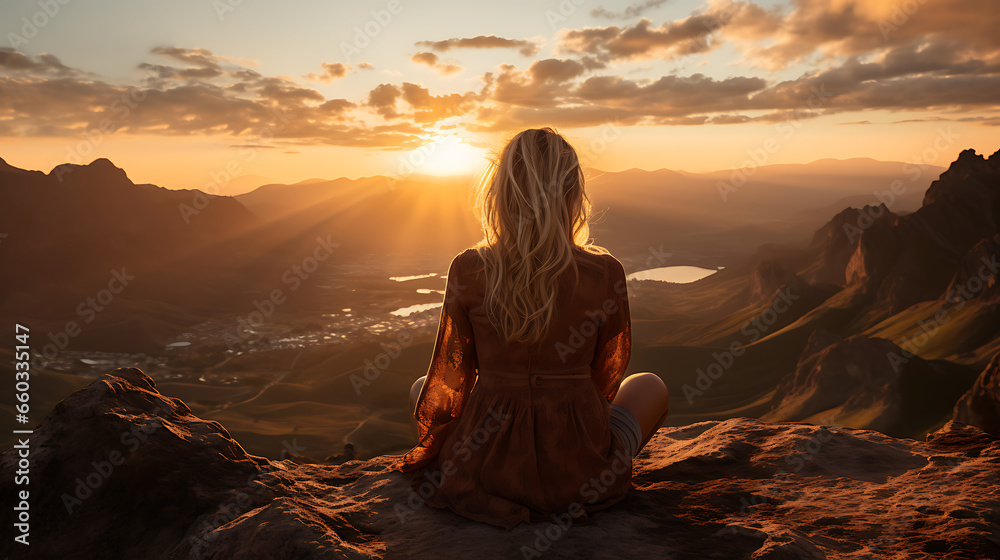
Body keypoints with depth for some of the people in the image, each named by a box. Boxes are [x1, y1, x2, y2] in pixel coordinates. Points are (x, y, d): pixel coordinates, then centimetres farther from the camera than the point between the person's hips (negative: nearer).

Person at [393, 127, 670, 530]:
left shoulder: (468, 271, -12)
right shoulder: (605, 274, -13)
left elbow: (451, 377, 0)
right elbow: (606, 375, 4)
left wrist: (430, 448, 19)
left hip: (486, 464, 1)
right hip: (578, 468, 0)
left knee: (422, 388, 30)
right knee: (651, 387, 27)